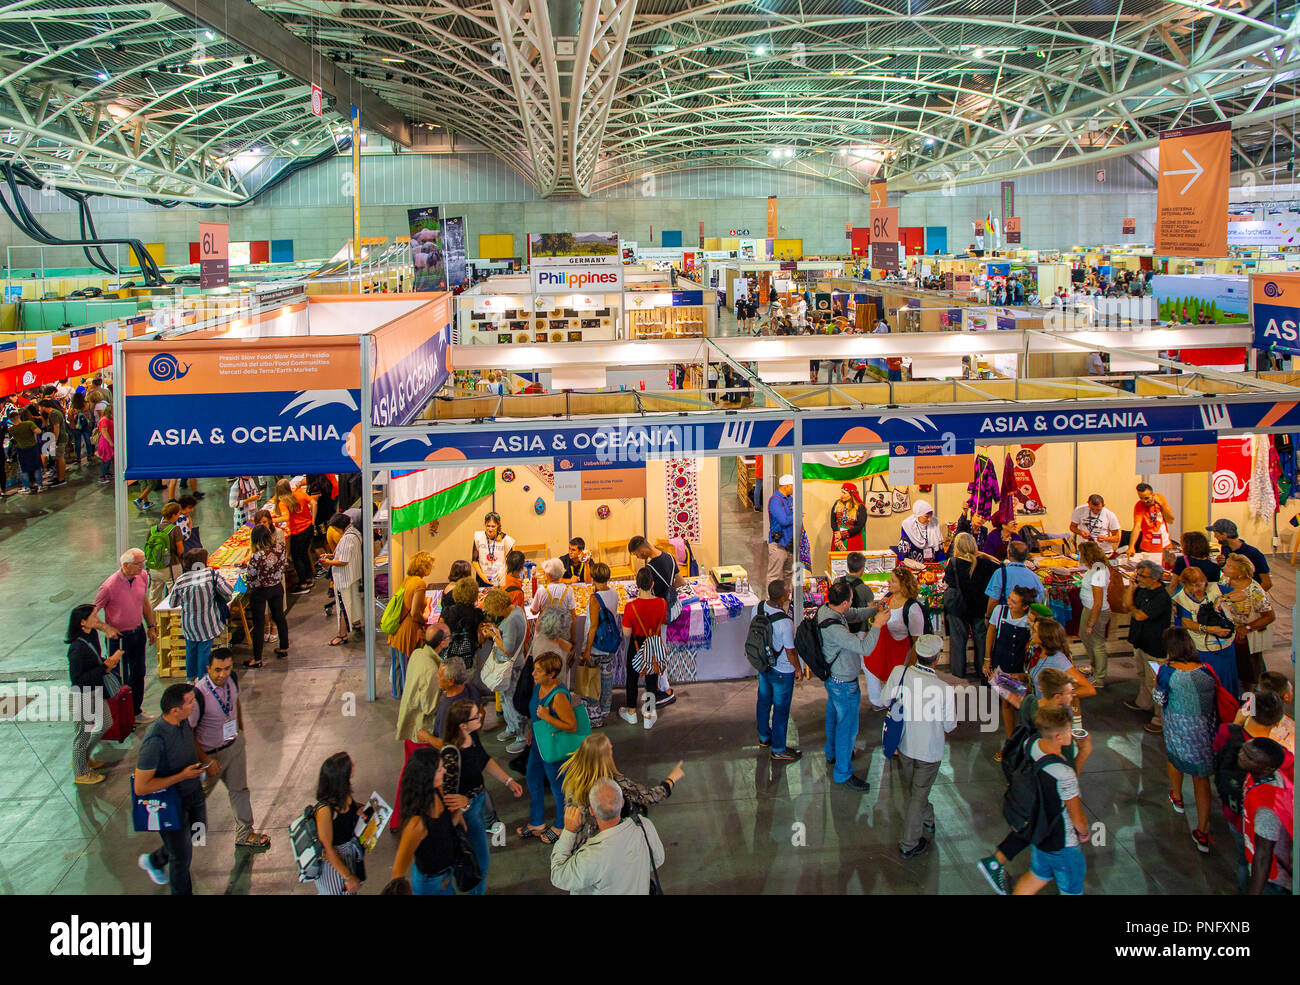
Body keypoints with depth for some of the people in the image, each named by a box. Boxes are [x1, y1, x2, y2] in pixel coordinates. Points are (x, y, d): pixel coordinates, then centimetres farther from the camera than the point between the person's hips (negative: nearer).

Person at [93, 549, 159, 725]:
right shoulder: (110, 586, -25)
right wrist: (107, 629, -21)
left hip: (138, 632, 6)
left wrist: (151, 627, 16)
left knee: (138, 673, 17)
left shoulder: (143, 576, -6)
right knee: (121, 678, 5)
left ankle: (136, 710, 33)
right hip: (119, 636, -6)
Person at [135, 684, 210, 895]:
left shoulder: (183, 721, -12)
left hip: (194, 791, 8)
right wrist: (181, 776, -30)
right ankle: (182, 892, 35)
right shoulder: (155, 741, -36)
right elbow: (140, 788, -31)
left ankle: (154, 861, 53)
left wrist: (205, 759, 3)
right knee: (182, 856, 10)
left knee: (197, 832, 29)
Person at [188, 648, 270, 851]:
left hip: (235, 744, 5)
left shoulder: (232, 679, -14)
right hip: (210, 752, -5)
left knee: (239, 789, 17)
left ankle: (244, 834, 33)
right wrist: (206, 761, -23)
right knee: (200, 794, 18)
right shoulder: (199, 694, -34)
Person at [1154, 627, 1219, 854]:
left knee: (1175, 757, 30)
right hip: (1206, 729, 2)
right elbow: (1212, 697, 8)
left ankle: (1177, 798, 55)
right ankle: (1202, 831, 8)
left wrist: (1156, 681, 10)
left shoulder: (1168, 671, -15)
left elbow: (1160, 700, -6)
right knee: (1202, 776, 10)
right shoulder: (1206, 670, -4)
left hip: (1179, 728, -2)